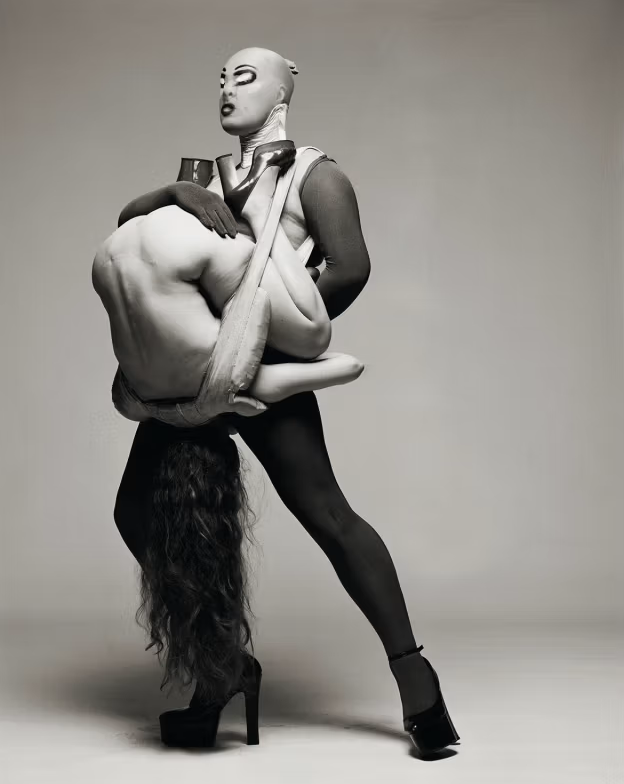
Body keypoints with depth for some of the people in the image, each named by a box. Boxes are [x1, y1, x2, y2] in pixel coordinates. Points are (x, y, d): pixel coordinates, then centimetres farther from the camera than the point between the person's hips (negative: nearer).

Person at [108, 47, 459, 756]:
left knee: (326, 515, -11)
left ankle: (413, 676, -4)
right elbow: (127, 220, 12)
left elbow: (350, 267, -10)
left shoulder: (314, 173, 5)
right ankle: (219, 669, 16)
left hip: (261, 376, -7)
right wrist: (179, 194, -8)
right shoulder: (212, 181, 25)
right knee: (139, 513, 5)